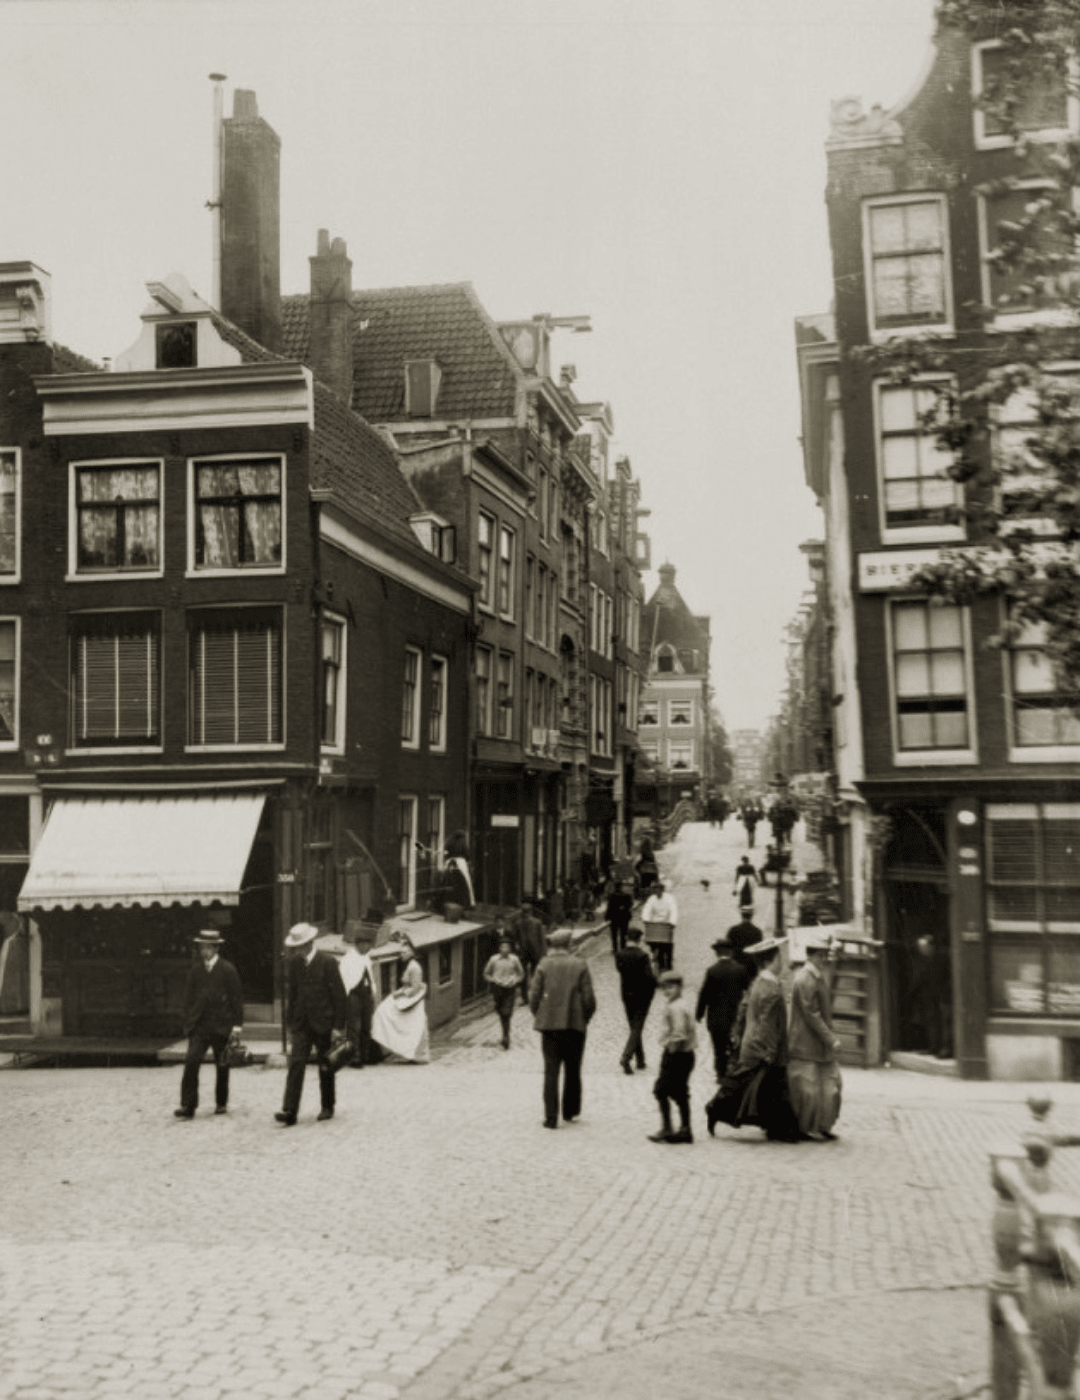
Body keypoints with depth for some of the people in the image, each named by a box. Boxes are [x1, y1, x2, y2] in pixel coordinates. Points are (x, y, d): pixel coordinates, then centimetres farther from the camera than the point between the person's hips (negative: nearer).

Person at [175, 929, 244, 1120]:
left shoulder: (228, 970, -2)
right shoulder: (195, 971, 7)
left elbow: (236, 998, -2)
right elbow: (188, 998, 13)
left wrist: (237, 1025, -5)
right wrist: (188, 1023, 7)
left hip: (221, 1026, -2)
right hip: (199, 1026, 2)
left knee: (222, 1065, 7)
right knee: (191, 1061, -14)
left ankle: (221, 1102, 24)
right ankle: (187, 1106, -13)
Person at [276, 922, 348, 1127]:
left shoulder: (328, 962, -9)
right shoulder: (294, 963, 6)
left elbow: (339, 995, -9)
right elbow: (292, 994, 14)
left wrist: (338, 1026, -11)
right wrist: (291, 1024, 13)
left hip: (324, 1023, -3)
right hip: (301, 1023, 3)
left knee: (326, 1068, 8)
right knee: (295, 1064, -9)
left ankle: (327, 1108, 23)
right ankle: (290, 1111, -13)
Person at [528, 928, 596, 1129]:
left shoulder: (544, 965, -2)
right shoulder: (580, 966, -4)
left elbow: (534, 996, -4)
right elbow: (589, 999, -6)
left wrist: (539, 1017, 11)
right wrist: (585, 1019, 10)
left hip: (549, 1025, 0)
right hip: (575, 1025, 0)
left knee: (551, 1072, 3)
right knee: (573, 1072, 15)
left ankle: (551, 1117, -2)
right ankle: (569, 1112, 24)